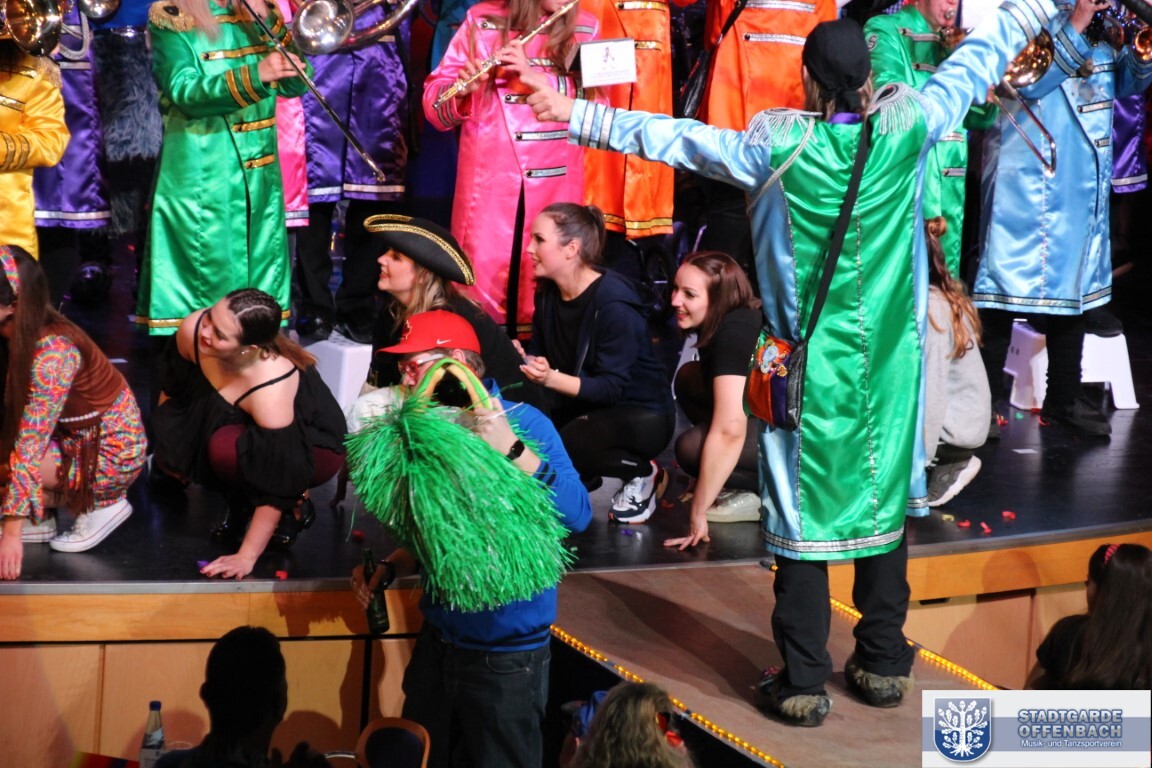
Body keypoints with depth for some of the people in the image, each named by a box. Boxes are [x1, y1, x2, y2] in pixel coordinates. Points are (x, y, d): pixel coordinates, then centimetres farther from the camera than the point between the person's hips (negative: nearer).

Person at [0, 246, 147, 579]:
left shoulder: (51, 352, -32)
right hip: (73, 435, 8)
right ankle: (39, 518, 7)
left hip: (111, 451, -8)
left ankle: (102, 502, -2)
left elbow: (29, 447, -33)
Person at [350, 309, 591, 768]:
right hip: (438, 642, 6)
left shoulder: (522, 422, -15)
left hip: (505, 654, -6)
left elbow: (577, 516, -27)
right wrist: (390, 567, 1)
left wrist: (512, 450, -35)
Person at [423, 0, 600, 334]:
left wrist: (537, 78, -18)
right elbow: (433, 102, 2)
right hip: (488, 178, -1)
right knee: (481, 278, -3)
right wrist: (463, 91, -19)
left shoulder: (585, 30, 6)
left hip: (556, 181, 1)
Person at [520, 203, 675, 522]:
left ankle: (643, 473, -6)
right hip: (586, 406, 7)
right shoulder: (548, 294, -2)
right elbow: (540, 354, 6)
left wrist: (552, 378, -42)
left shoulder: (613, 303, -25)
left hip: (644, 414, -7)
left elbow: (613, 387, -28)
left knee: (565, 446, -33)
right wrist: (520, 359, -17)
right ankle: (584, 475, 12)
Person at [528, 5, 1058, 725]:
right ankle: (885, 664, 24)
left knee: (803, 511, 5)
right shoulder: (906, 127, -8)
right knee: (884, 498, 15)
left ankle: (804, 681, 9)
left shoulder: (777, 144, -13)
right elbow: (980, 60, 5)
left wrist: (578, 113, 1)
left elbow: (673, 138, -7)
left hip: (809, 367, -2)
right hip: (889, 362, 2)